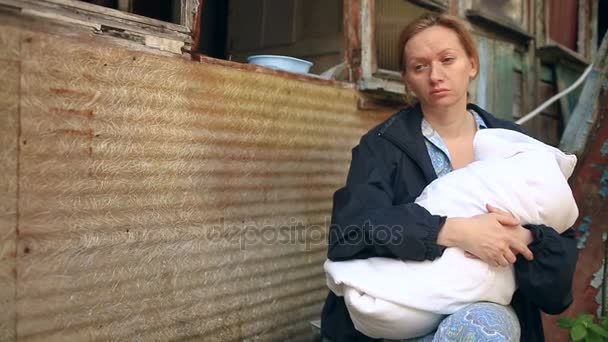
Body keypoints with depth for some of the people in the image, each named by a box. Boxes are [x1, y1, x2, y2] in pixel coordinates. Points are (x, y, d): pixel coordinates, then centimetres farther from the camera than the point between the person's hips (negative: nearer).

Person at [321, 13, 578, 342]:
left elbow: (562, 255, 4)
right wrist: (455, 232, -28)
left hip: (489, 312, 3)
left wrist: (525, 240, -19)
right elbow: (349, 229, -19)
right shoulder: (382, 145, -2)